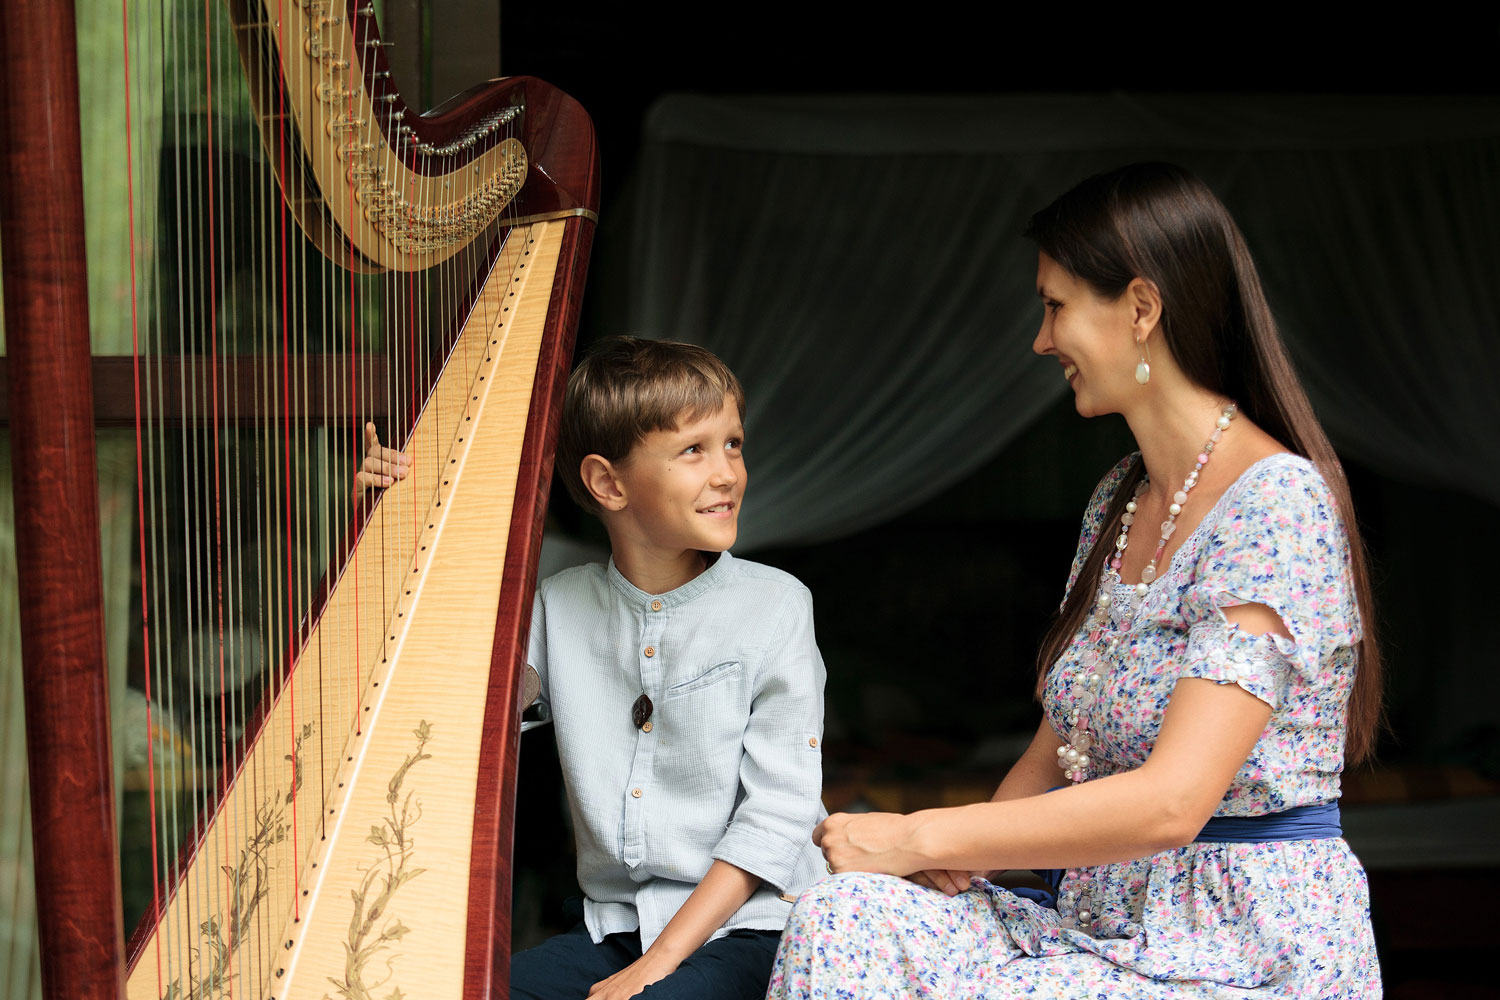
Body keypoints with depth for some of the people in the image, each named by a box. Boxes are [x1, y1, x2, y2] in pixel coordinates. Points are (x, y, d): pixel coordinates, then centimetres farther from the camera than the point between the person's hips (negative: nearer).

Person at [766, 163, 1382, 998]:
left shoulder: (1278, 502, -16)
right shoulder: (1117, 502, 13)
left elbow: (1170, 802, -23)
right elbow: (1059, 747, 16)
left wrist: (922, 838, -17)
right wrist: (964, 851, -5)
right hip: (1099, 920, 8)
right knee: (843, 918, -15)